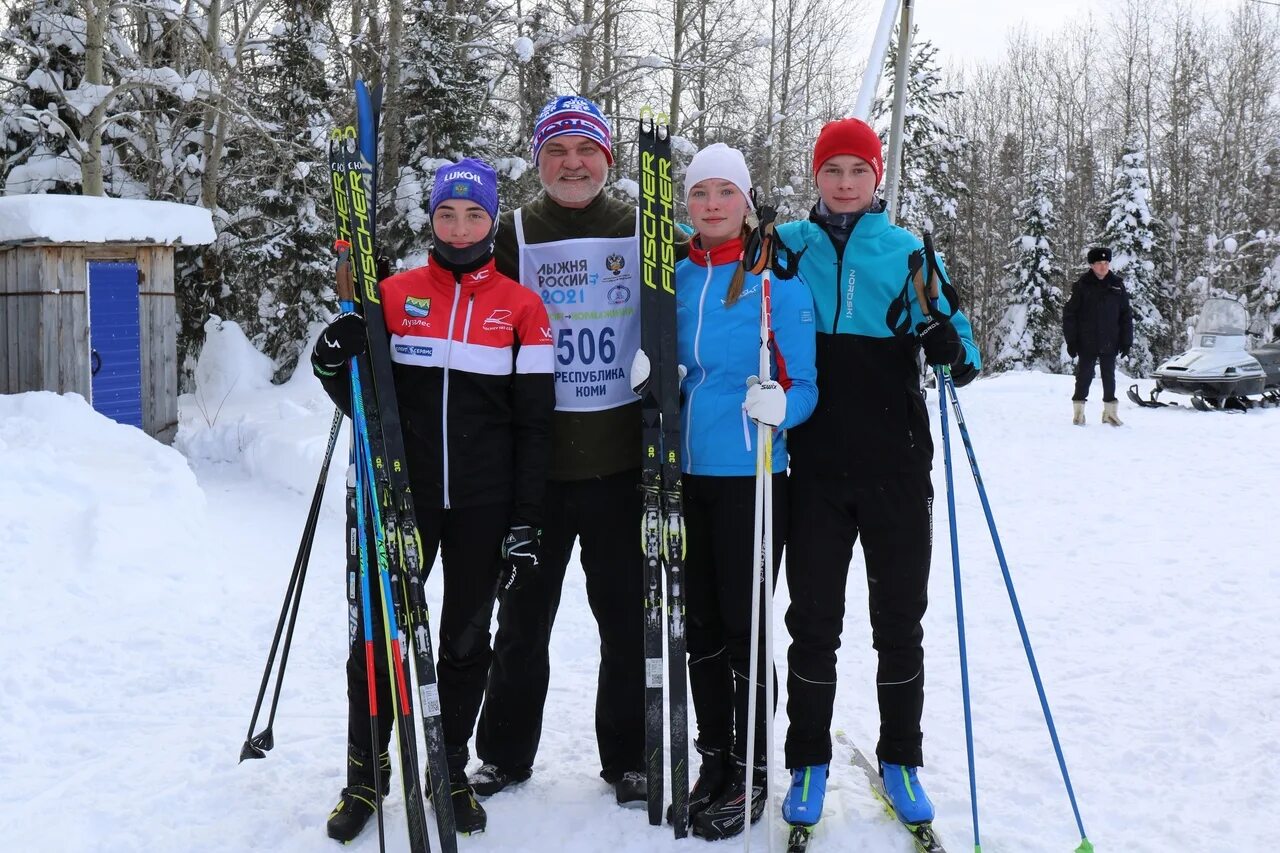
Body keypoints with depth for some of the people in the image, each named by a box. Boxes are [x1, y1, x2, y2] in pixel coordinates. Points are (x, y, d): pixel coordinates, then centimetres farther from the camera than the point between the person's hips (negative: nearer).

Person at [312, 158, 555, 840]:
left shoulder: (521, 306, 1)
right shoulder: (396, 295, 3)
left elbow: (534, 424, 1)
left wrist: (525, 526, -3)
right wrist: (337, 367, -15)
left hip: (483, 507, 0)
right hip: (403, 498, 1)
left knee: (467, 641, 11)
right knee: (378, 635, 3)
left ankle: (450, 773, 29)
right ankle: (366, 773, 24)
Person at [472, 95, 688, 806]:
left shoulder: (641, 232, 6)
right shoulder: (513, 235, 4)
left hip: (621, 460, 0)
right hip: (535, 459, 0)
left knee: (628, 616, 7)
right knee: (524, 616, 10)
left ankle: (629, 758, 22)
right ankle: (505, 753, 26)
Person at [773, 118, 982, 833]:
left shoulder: (908, 253, 5)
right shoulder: (788, 247, 6)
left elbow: (955, 341, 4)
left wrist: (951, 346, -19)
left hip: (897, 470, 0)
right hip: (815, 468, 0)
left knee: (900, 621, 9)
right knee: (813, 622, 6)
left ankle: (902, 760, 24)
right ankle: (809, 762, 20)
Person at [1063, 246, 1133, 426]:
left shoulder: (1117, 285, 4)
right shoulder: (1082, 285, -4)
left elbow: (1126, 315, 8)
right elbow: (1069, 313, -3)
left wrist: (1126, 340, 3)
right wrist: (1071, 340, -7)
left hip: (1109, 343, 2)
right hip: (1086, 343, -2)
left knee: (1109, 376, 9)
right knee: (1084, 375, 2)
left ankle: (1110, 411, 18)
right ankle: (1079, 411, 11)